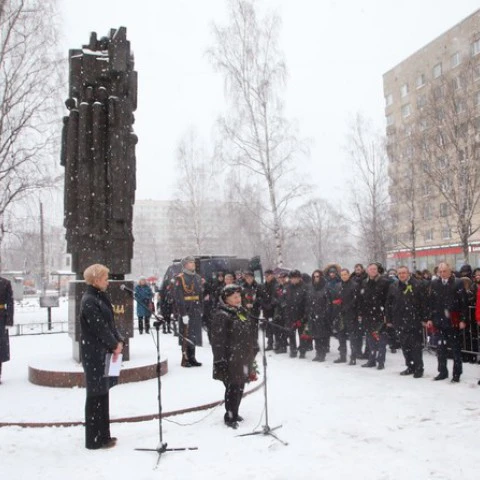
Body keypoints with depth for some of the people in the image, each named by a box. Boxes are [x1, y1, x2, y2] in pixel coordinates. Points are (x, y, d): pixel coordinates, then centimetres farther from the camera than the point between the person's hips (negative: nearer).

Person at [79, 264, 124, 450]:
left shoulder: (100, 297, 12)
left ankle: (103, 435, 26)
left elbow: (110, 323, 12)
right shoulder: (89, 301, -16)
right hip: (94, 354, -9)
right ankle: (95, 440, 9)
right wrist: (114, 346, -10)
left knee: (103, 393, 15)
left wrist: (119, 341, 0)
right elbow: (99, 327, -18)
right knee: (96, 395, -1)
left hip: (104, 353, 9)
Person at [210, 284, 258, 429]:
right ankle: (229, 417, 12)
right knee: (233, 387, -4)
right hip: (230, 360, -8)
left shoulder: (242, 311, 12)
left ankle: (234, 413, 31)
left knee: (240, 387, 15)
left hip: (243, 359, 8)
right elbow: (217, 340, -18)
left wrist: (253, 350, 23)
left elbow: (250, 334, 22)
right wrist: (220, 361, -20)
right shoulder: (221, 315, -15)